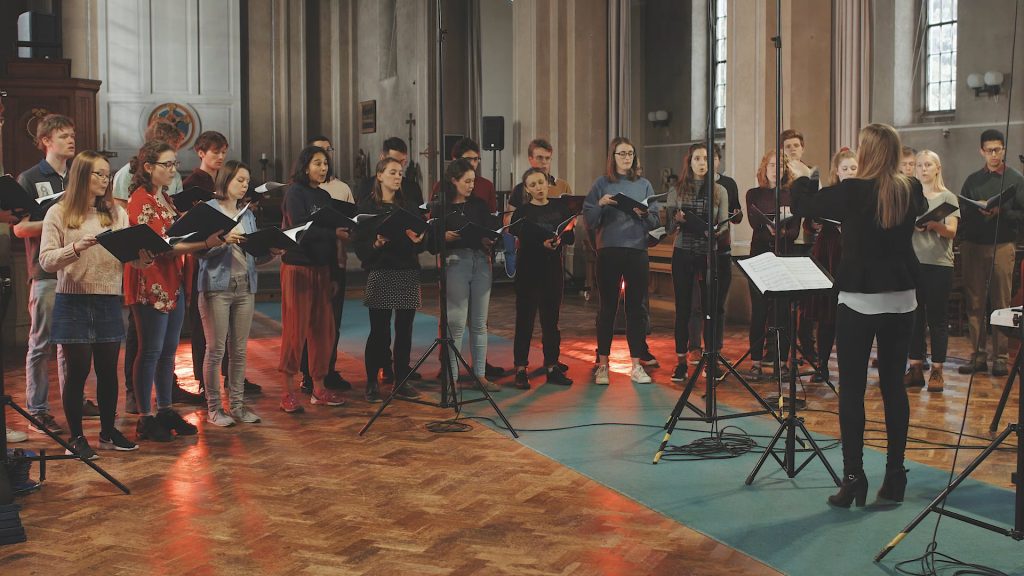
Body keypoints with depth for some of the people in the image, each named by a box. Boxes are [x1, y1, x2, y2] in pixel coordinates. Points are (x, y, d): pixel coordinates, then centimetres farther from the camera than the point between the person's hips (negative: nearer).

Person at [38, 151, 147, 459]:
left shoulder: (116, 213, 9)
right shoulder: (58, 214, -1)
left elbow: (131, 256, 4)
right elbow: (46, 260, -9)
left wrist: (145, 256, -18)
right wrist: (75, 248, -25)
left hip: (109, 301, 3)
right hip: (73, 302, -3)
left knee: (108, 369, 9)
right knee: (78, 369, 1)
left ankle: (108, 431, 23)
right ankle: (76, 436, 12)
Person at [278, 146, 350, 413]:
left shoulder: (324, 196, 14)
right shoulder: (295, 193, -6)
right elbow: (300, 230, -17)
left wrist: (334, 275, 12)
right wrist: (334, 233, -20)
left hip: (322, 268, 7)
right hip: (298, 267, -7)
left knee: (322, 328, 7)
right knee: (296, 328, -5)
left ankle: (319, 388, 15)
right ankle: (288, 391, 2)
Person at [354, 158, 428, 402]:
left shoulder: (409, 205, 14)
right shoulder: (367, 206, 2)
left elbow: (422, 241, 10)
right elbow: (360, 245, -4)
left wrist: (419, 239, -12)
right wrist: (376, 244, -23)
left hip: (408, 273, 4)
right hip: (380, 273, -4)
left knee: (404, 329, 5)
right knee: (379, 331, -2)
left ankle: (402, 380, 15)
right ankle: (372, 382, 8)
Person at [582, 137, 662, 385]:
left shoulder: (644, 185, 9)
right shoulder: (601, 184, 4)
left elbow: (656, 222, 6)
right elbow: (589, 221, 0)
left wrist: (644, 214, -14)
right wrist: (601, 205, -17)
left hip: (637, 252, 2)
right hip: (609, 251, -2)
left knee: (636, 307, 4)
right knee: (607, 307, 3)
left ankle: (636, 365, 10)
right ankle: (602, 365, 10)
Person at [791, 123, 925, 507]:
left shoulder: (853, 192, -14)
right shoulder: (911, 192, 1)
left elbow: (803, 206, -1)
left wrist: (802, 177, 20)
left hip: (859, 300, -5)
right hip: (901, 300, 5)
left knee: (852, 388, 1)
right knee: (894, 385, 10)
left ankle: (853, 479, 0)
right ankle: (895, 476, 15)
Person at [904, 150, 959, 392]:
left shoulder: (948, 197, 4)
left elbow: (951, 231, -7)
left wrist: (933, 224, -27)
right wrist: (914, 224, -18)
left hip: (939, 263, -2)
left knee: (937, 317, 2)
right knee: (914, 316, 4)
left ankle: (937, 371, 7)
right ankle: (915, 368, 10)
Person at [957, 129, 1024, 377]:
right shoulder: (973, 180, 11)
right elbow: (961, 213, 8)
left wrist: (1000, 213, -17)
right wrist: (979, 213, -11)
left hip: (1002, 246, -2)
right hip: (973, 245, 2)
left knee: (1001, 304, 0)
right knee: (974, 303, 3)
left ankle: (1000, 357, 4)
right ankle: (978, 355, 8)